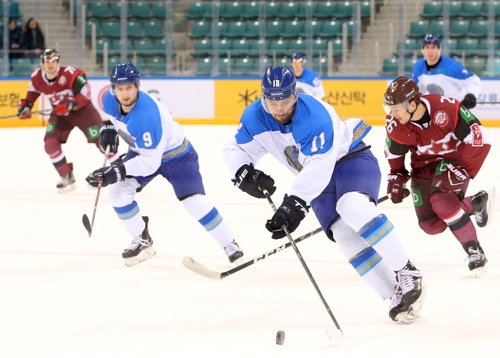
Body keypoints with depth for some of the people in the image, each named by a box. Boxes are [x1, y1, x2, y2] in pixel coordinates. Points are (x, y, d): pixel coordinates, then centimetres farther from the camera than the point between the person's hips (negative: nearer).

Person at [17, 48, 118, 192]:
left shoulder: (69, 74, -29)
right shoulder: (37, 78, -11)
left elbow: (86, 95, -28)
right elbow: (33, 91, 12)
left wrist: (70, 104, -40)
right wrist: (26, 105, -1)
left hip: (82, 110, -5)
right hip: (60, 113, 5)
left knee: (101, 139, -10)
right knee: (50, 143, -11)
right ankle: (67, 178, 3)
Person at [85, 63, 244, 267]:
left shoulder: (146, 116, -40)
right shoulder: (111, 100, -18)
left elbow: (149, 162, -37)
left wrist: (116, 173, -40)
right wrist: (109, 128, -6)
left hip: (176, 156, -7)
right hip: (141, 151, 7)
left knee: (194, 202, -17)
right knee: (118, 192, -9)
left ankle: (230, 246, 1)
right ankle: (143, 242, 10)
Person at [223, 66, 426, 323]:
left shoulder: (315, 117, -31)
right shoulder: (254, 118, -12)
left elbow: (317, 170, -35)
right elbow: (236, 149, 1)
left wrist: (294, 205, -40)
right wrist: (245, 173, -21)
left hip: (351, 158, -6)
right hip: (318, 179, 6)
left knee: (352, 207, -35)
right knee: (345, 234, -13)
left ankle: (407, 274, -28)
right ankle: (396, 296, -11)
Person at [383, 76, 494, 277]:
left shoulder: (446, 108, -33)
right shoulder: (394, 126, -18)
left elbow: (478, 139, -28)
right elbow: (394, 154, 4)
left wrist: (462, 170, -32)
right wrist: (396, 178, -1)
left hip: (455, 160, -5)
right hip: (424, 167, 5)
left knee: (441, 201, -31)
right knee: (431, 226, -1)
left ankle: (475, 252, -20)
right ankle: (477, 203, 20)